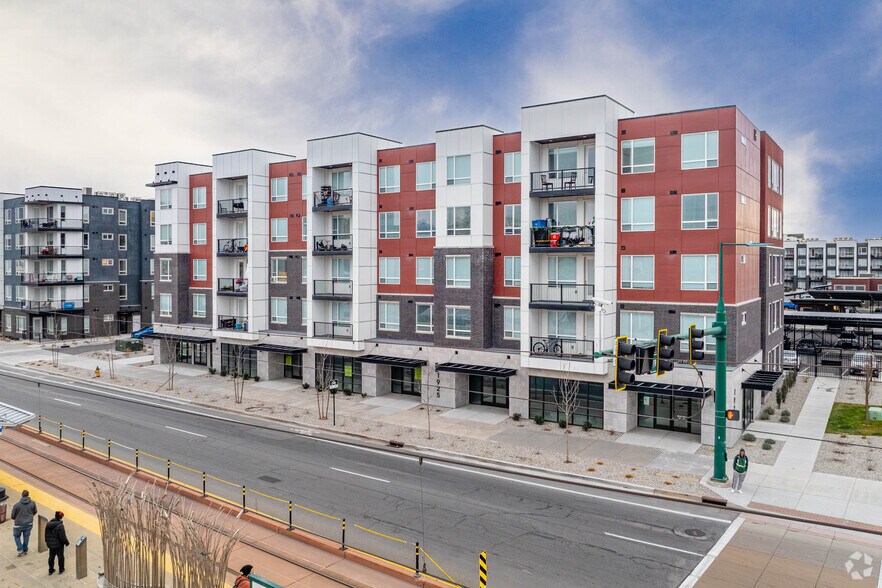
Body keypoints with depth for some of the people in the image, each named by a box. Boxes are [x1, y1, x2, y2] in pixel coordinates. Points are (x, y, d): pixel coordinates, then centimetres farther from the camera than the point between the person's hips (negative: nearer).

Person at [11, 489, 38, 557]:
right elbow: (35, 512, 3)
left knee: (16, 536, 21)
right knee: (26, 537, 19)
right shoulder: (33, 503, -12)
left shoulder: (17, 505, -20)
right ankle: (25, 550, 29)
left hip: (19, 524, -2)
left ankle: (20, 549, 10)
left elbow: (13, 516, -10)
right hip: (29, 524, 2)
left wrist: (16, 519, 12)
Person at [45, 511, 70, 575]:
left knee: (51, 557, 19)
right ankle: (61, 570, 23)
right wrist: (67, 542, -6)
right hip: (59, 545, -5)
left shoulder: (48, 524, -5)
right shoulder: (60, 526, -26)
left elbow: (46, 535, 6)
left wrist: (47, 542, 20)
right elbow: (63, 536, -22)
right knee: (60, 557, 12)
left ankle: (51, 570, 29)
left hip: (51, 544, 6)